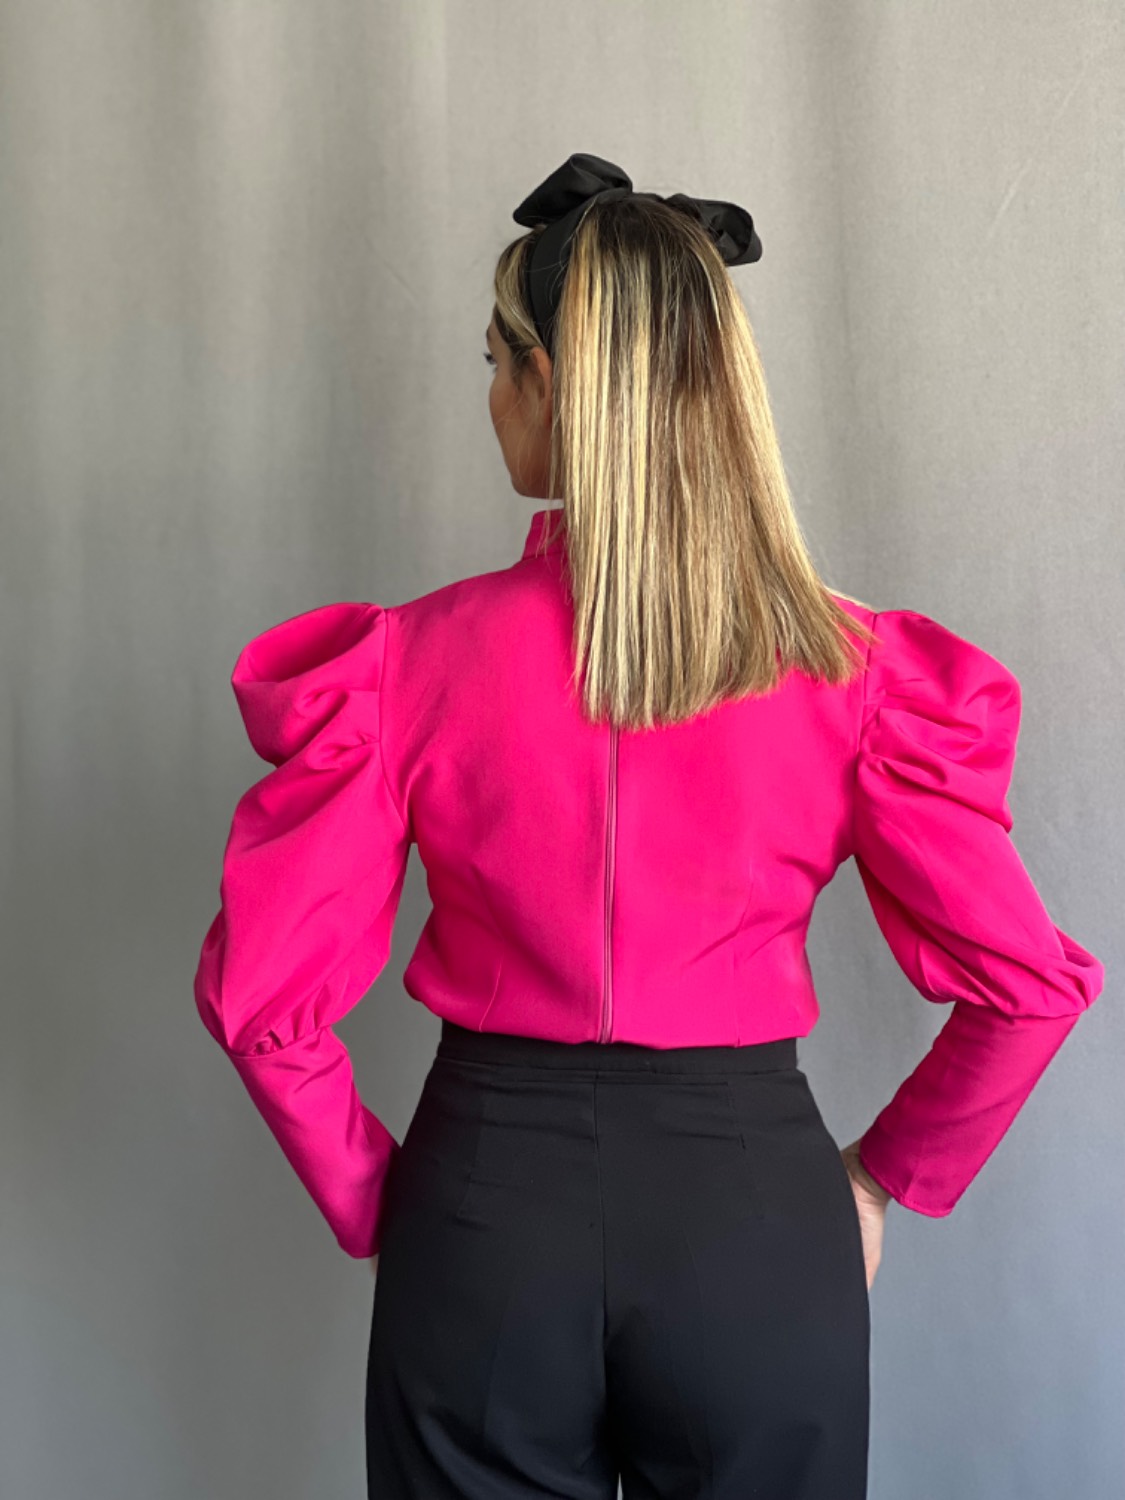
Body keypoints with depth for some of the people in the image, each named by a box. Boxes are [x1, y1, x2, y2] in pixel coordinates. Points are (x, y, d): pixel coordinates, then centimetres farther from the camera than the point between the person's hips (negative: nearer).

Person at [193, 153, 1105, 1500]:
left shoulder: (414, 660, -11)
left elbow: (259, 990, -10)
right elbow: (1030, 983, -7)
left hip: (487, 1201, 0)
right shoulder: (852, 669, -9)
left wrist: (375, 1203, 4)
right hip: (758, 1210, 1)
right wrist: (884, 1181, 6)